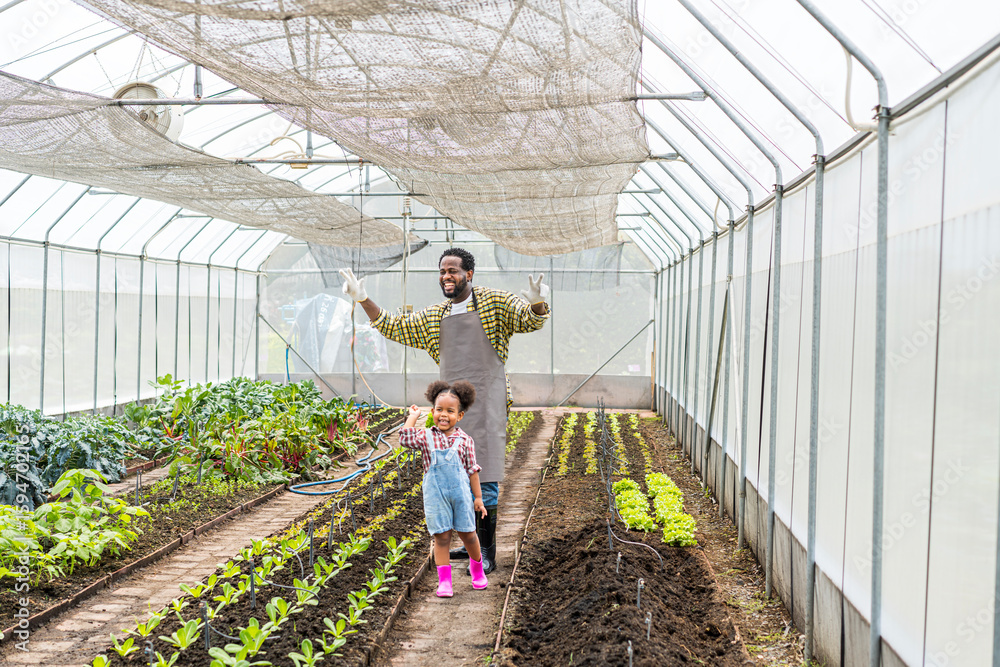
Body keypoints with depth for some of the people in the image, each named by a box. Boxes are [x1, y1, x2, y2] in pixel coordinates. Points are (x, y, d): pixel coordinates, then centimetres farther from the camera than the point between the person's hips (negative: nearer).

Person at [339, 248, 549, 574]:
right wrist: (363, 299, 13)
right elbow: (394, 326, 22)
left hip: (485, 403, -6)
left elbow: (529, 320, -10)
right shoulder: (433, 316, 15)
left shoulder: (494, 302, -1)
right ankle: (473, 542, 27)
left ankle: (487, 553, 1)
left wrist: (536, 303, -34)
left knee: (484, 478, -7)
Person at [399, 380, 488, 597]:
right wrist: (413, 417, -5)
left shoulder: (464, 440, -1)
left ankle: (477, 569, 35)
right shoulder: (426, 437, 0)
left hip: (460, 493, 0)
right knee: (442, 537, 2)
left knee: (467, 534, 11)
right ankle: (444, 581, 10)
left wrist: (478, 497, 3)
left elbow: (472, 470, 2)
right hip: (436, 496, 0)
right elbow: (405, 439, -16)